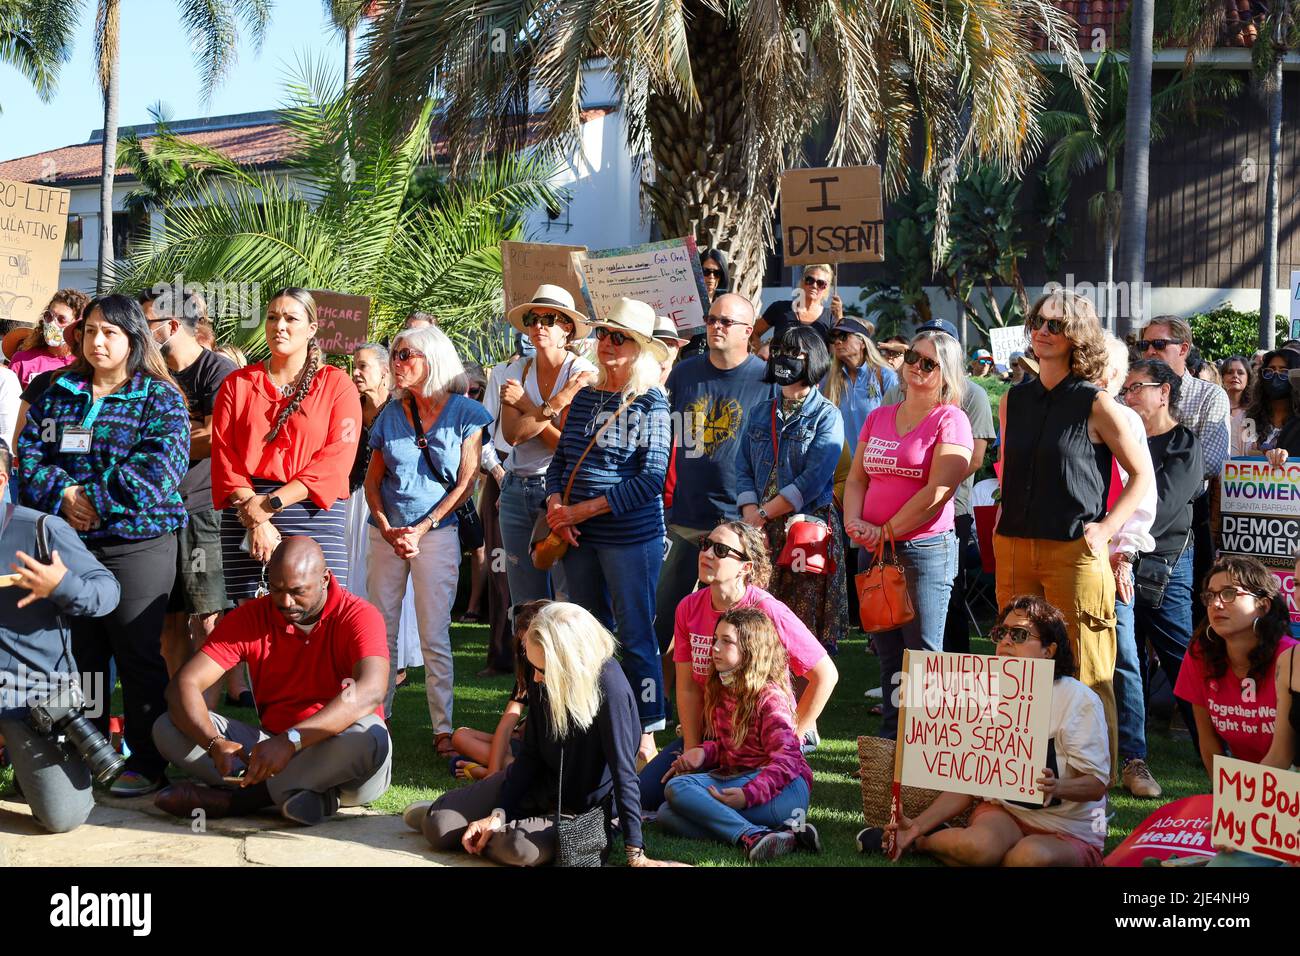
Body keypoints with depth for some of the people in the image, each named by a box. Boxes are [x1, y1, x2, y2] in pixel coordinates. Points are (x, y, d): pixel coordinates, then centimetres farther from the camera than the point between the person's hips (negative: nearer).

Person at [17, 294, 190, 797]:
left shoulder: (160, 398, -2)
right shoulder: (59, 393, 12)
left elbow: (159, 467, -15)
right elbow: (29, 451, 5)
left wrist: (96, 500, -19)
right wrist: (62, 494, -13)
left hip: (137, 543, -5)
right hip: (67, 543, 5)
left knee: (139, 657, 0)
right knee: (80, 653, 11)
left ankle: (145, 763, 9)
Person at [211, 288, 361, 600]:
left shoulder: (337, 385, 7)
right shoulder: (237, 384, 14)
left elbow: (336, 459, -4)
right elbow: (224, 456, 6)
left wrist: (272, 503, -12)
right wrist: (254, 518, -10)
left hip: (315, 516, -2)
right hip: (244, 514, 2)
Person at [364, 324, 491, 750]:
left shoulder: (465, 413, -3)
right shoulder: (391, 414, 6)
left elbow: (466, 483, -5)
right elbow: (372, 479, 9)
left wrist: (422, 529, -11)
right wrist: (388, 529, -6)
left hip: (437, 533, -4)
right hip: (386, 533, 4)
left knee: (435, 637, -5)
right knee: (380, 630, 6)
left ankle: (443, 728, 0)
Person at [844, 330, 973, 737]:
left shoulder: (950, 420, -6)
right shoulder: (878, 417, 14)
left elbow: (938, 491, -15)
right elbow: (856, 478, 15)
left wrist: (887, 531, -11)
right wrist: (854, 522, -4)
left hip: (925, 549, -6)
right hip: (875, 551, 6)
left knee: (923, 654, -3)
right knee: (888, 653, 13)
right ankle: (890, 740, 21)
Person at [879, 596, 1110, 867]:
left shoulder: (1079, 700, -10)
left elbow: (1096, 784, -13)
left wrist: (1057, 787, -36)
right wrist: (918, 824, -7)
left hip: (1069, 830, -2)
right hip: (1003, 810, 2)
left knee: (1032, 855, -37)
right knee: (979, 846, -35)